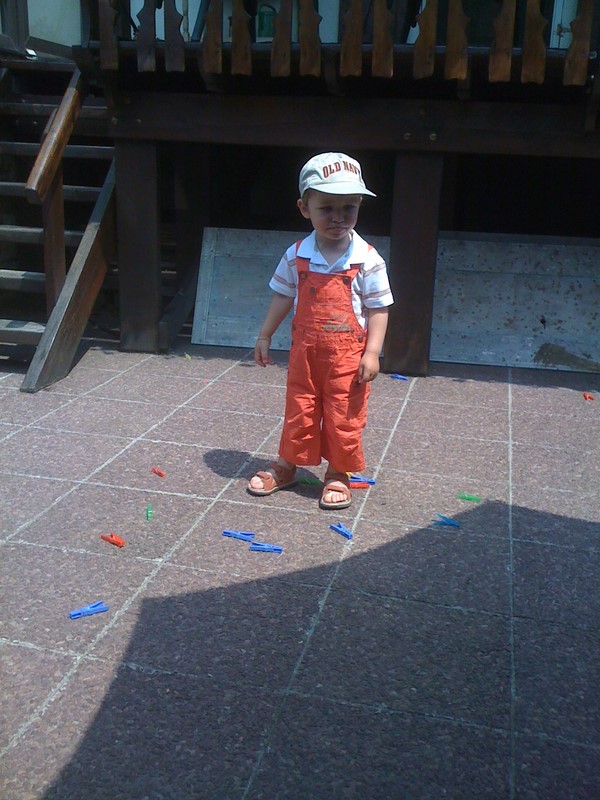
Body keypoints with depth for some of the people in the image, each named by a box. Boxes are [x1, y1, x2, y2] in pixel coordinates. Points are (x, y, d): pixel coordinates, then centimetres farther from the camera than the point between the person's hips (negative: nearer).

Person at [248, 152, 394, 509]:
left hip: (348, 355, -3)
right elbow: (283, 297, 9)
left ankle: (339, 474, 25)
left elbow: (378, 308, -8)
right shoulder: (296, 256, -3)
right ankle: (287, 465, 33)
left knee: (343, 417, 7)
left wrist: (372, 352, -14)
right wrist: (265, 336, 11)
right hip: (305, 350, 3)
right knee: (299, 410, 15)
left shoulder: (367, 260, -12)